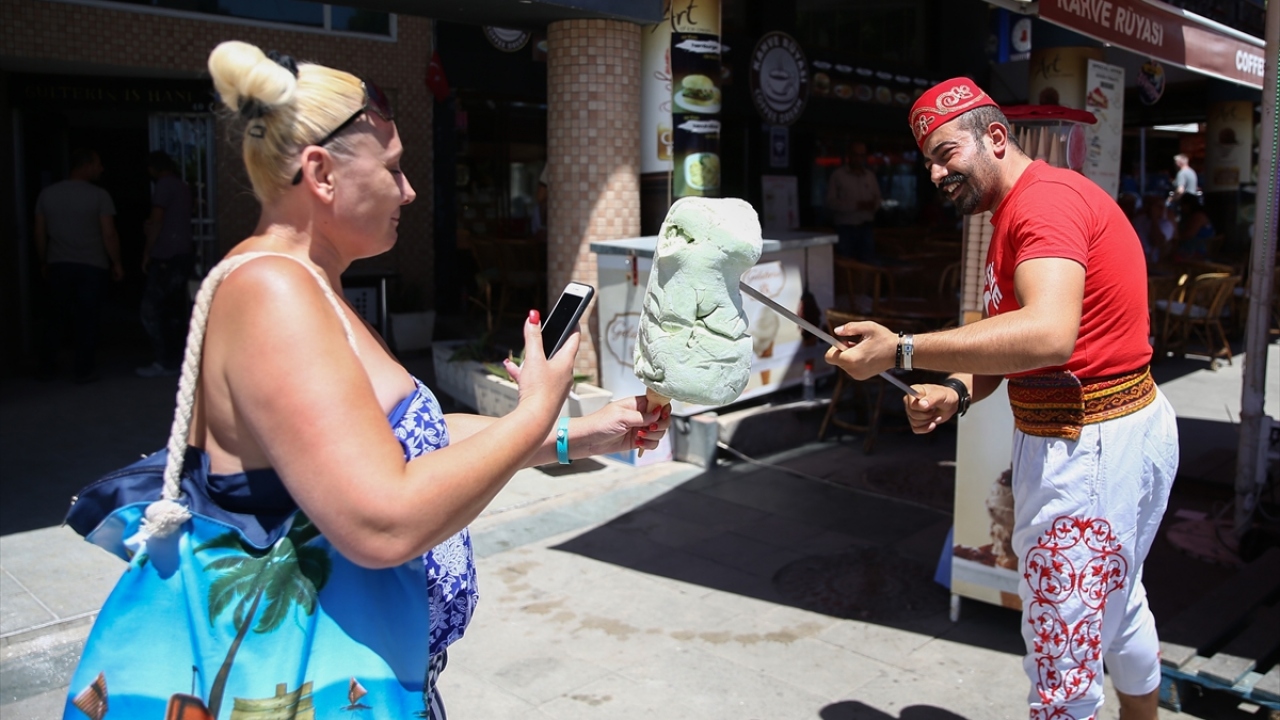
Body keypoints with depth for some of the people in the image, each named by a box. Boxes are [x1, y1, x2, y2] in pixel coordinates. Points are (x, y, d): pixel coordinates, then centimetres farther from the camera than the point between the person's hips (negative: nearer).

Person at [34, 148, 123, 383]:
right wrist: (116, 263, -2)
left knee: (58, 317, 15)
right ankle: (84, 370, 7)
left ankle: (46, 366, 20)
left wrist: (44, 262, 17)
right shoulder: (99, 196, -10)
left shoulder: (47, 194, 4)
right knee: (88, 319, 4)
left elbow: (40, 234, 7)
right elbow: (109, 235, -12)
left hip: (58, 266, 4)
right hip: (92, 266, -4)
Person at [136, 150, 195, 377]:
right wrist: (151, 227, 21)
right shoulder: (183, 186, 16)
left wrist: (147, 253, -8)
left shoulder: (164, 185, -8)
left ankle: (162, 362, -7)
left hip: (165, 258, -8)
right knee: (175, 310, 9)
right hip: (182, 255, 8)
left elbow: (157, 221, -12)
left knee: (150, 310, -6)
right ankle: (175, 361, 10)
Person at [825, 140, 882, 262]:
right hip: (845, 228, -4)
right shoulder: (838, 175, -1)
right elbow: (831, 202, -8)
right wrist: (856, 205, -16)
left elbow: (877, 198, 17)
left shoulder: (870, 176, 13)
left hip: (865, 227, 4)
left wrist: (873, 205, -8)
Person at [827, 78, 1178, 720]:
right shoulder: (1012, 215, 15)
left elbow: (1048, 335, -35)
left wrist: (901, 351, -36)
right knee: (1117, 607, 30)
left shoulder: (1047, 199, -20)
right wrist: (958, 392, -7)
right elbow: (1007, 334, 12)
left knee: (1063, 668, -1)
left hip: (1093, 444, -11)